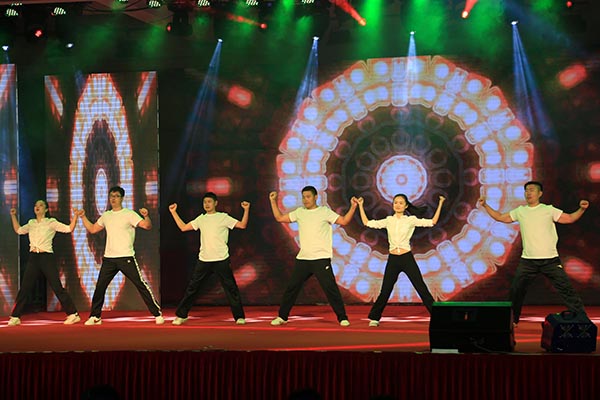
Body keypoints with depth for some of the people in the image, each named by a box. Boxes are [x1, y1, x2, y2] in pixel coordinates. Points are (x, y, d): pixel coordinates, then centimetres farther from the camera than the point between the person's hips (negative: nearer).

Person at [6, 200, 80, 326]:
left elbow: (69, 229, -8)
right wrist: (13, 216, 23)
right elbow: (18, 230, 29)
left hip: (47, 257, -4)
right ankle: (15, 317, 10)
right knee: (24, 288, 3)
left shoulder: (51, 223, -1)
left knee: (57, 287, -7)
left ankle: (73, 315, -1)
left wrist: (75, 216, -19)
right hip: (33, 258, 4)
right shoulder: (31, 223, 13)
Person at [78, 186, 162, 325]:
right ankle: (95, 317, 19)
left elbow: (147, 226, -15)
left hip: (126, 257, -5)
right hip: (109, 258, 5)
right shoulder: (106, 216, 13)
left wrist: (146, 216, -34)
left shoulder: (129, 214, -5)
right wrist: (83, 217, 16)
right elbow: (92, 229, 24)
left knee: (141, 285, -7)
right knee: (100, 287, 6)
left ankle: (157, 314, -3)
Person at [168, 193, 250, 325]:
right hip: (204, 260, 4)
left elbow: (242, 225, -6)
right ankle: (181, 315, 14)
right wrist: (174, 212, 13)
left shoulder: (223, 217, 0)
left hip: (221, 260, -3)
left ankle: (239, 317, 8)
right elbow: (183, 227, 15)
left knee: (231, 288, -1)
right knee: (192, 288, 5)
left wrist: (246, 210, -18)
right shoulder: (201, 219, 12)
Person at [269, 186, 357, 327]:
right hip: (303, 258, 4)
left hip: (321, 258, -4)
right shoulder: (299, 212, 10)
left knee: (330, 288, -8)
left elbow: (344, 221, -8)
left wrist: (353, 207, -20)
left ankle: (342, 318, 0)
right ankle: (282, 317, 20)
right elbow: (279, 218, 14)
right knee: (291, 288, 8)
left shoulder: (325, 211, -2)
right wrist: (273, 201, 10)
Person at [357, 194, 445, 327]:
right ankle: (374, 318, 18)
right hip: (392, 260, 2)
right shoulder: (389, 220, 8)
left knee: (422, 289, -1)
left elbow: (432, 222, -5)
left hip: (407, 258, -2)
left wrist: (440, 204, -10)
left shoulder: (411, 220, 0)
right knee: (385, 291, 6)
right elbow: (367, 223, 10)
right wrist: (361, 206, 10)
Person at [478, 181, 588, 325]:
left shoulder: (549, 210, 2)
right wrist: (485, 205, 11)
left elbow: (569, 218, 1)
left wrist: (582, 209, -15)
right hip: (527, 260, 3)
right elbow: (500, 217, 17)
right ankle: (512, 320, 22)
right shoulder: (520, 211, 10)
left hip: (550, 259, -3)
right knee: (516, 290, 6)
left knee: (566, 288, -5)